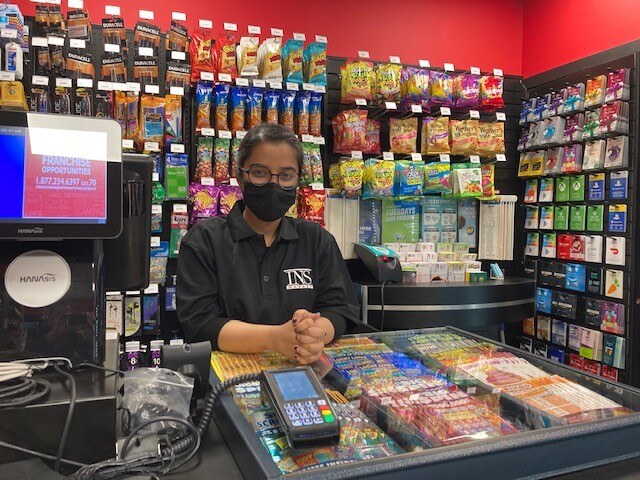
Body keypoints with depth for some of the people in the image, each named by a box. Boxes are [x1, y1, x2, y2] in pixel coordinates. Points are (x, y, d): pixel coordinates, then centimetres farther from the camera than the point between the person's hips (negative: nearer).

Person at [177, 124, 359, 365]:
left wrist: (317, 333, -20)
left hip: (305, 372, 4)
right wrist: (275, 337, -23)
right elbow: (199, 323, -9)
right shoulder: (204, 239, 1)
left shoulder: (318, 240, 10)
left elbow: (340, 309, 3)